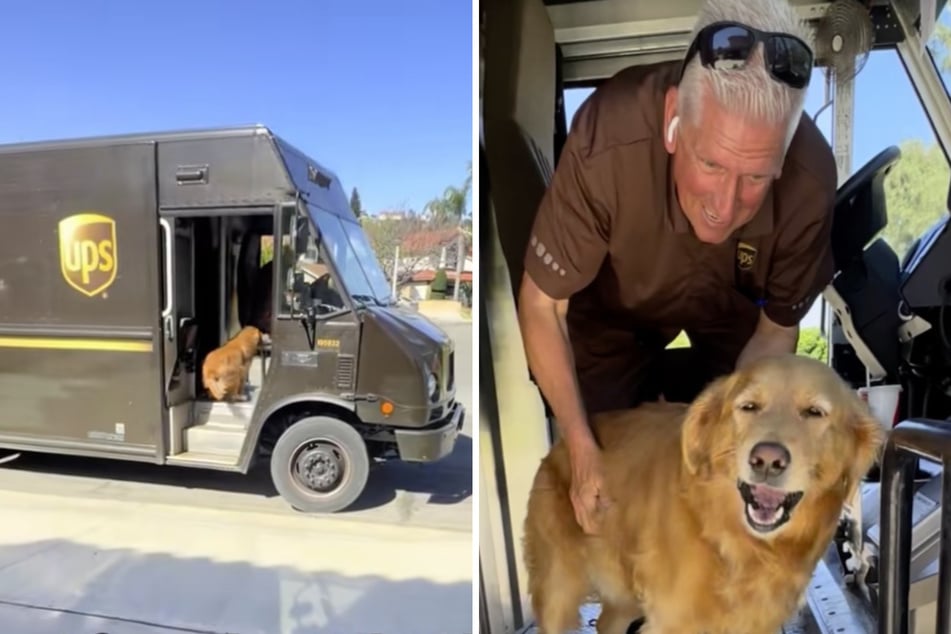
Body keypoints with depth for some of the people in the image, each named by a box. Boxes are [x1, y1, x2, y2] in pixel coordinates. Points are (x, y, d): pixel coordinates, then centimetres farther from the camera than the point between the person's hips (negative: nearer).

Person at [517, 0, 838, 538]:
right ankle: (648, 385, 31)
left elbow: (776, 331, -15)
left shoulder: (810, 180, -34)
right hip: (615, 304, -1)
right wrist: (582, 449, -30)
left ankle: (675, 380, 32)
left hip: (729, 305, 2)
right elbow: (541, 305, -27)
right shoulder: (608, 142, -42)